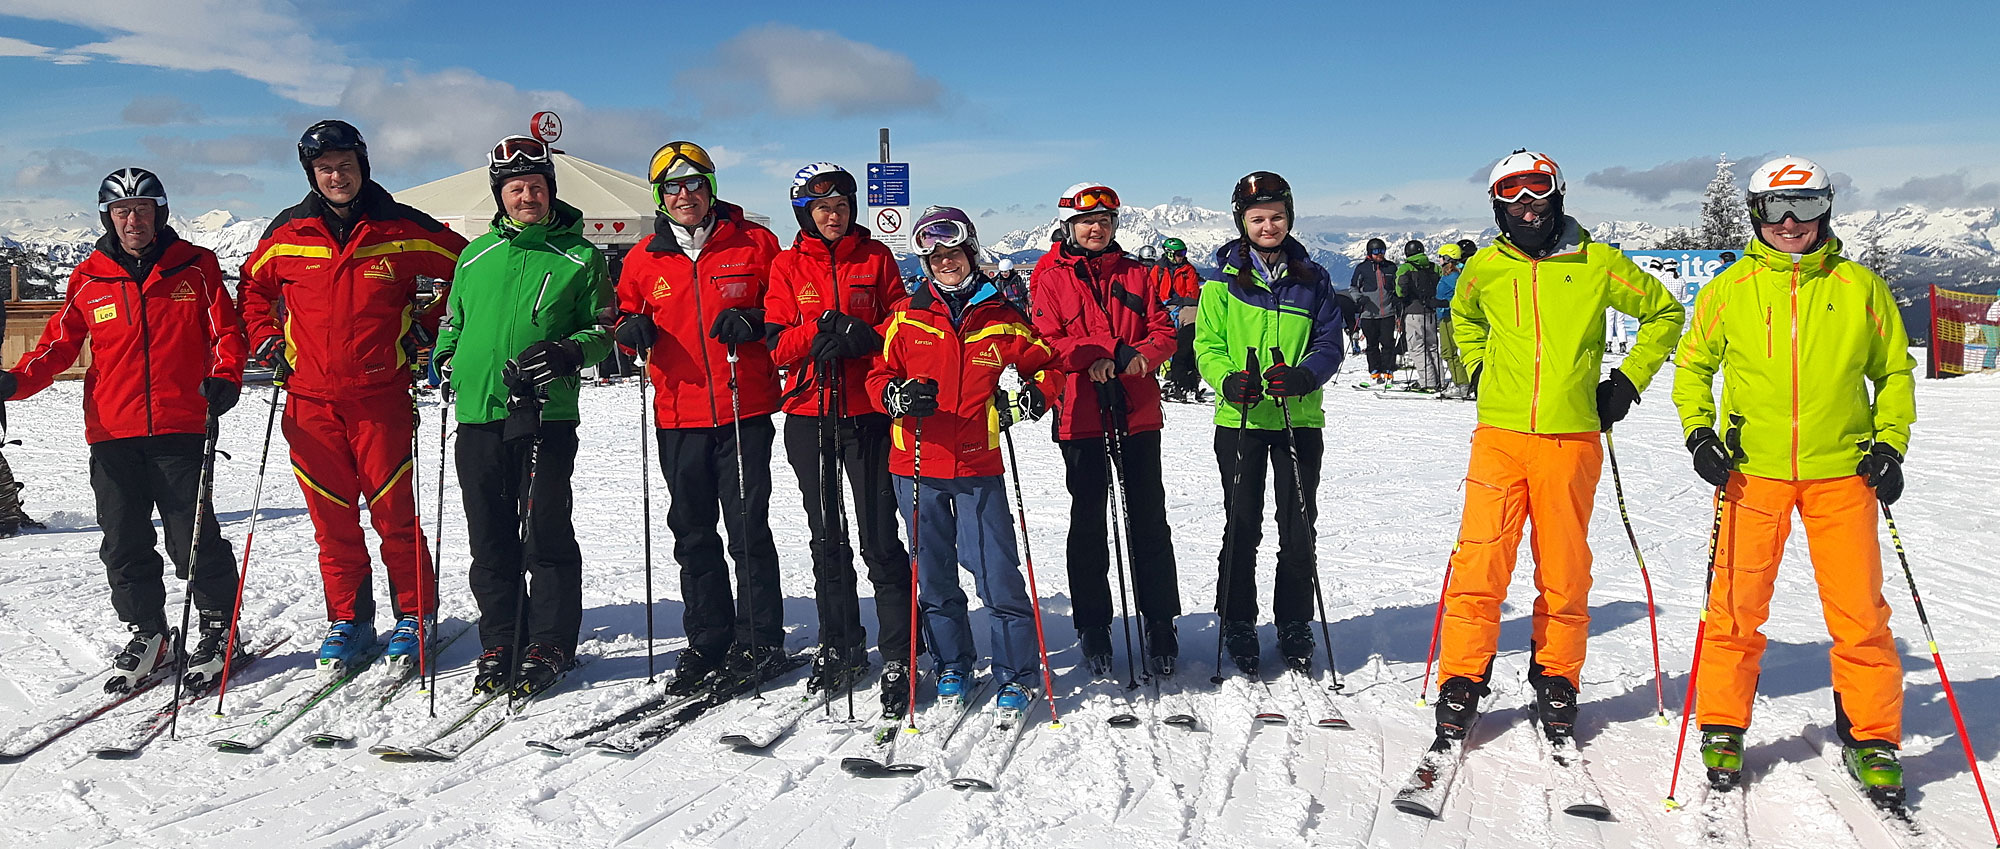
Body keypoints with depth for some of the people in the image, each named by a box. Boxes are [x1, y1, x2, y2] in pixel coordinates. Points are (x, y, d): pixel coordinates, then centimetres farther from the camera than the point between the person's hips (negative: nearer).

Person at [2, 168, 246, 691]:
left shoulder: (195, 267, 4)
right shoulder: (88, 279, 10)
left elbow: (226, 331, 3)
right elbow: (59, 344, 12)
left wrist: (223, 378, -16)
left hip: (180, 430, -3)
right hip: (112, 436, 3)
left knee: (194, 539, -4)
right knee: (124, 544, 7)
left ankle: (220, 629, 13)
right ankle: (147, 636, 21)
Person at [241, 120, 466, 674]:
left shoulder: (405, 232, -1)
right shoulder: (287, 235, 7)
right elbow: (252, 287, 24)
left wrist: (431, 333, 5)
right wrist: (267, 342, 11)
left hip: (383, 397, -2)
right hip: (311, 401, 3)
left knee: (393, 512, -2)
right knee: (331, 519, 6)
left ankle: (414, 615, 12)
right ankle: (347, 621, 18)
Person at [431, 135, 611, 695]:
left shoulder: (578, 257, 4)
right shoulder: (475, 256, 16)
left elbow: (603, 326, 4)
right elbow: (454, 319, 26)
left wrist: (570, 352, -14)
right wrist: (445, 359, 8)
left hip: (546, 416, -4)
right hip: (478, 416, 4)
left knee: (546, 534, -2)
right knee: (490, 539, 7)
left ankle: (550, 645, 10)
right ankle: (500, 643, 19)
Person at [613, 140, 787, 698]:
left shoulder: (753, 244, 2)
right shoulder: (644, 259, 10)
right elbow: (627, 314, 20)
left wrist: (755, 322, -12)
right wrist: (632, 328, -3)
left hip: (744, 411, -3)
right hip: (678, 416, 4)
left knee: (748, 530, -3)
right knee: (693, 534, 10)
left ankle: (760, 641, 10)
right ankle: (708, 642, 22)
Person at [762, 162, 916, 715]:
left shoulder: (876, 257, 6)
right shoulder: (788, 265, 8)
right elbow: (777, 345, 1)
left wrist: (862, 337, -16)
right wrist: (822, 331, -17)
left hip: (867, 410, -2)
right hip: (809, 414, 2)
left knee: (880, 538, -6)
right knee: (827, 538, 11)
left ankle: (898, 659, 1)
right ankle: (840, 648, 24)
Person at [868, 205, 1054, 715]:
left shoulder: (1001, 320, 4)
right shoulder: (908, 318, 6)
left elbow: (1044, 362, 14)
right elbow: (880, 373, 9)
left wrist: (1033, 396, -7)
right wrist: (897, 395, -13)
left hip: (978, 466, -2)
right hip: (916, 466, 2)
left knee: (997, 573, -6)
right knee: (934, 575, 11)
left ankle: (1016, 674, 7)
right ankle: (952, 667, 27)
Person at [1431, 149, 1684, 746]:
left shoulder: (1597, 264, 2)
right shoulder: (1485, 269, 7)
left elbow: (1665, 312, 15)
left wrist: (1629, 381, 8)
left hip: (1572, 439, 0)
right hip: (1500, 435, 1)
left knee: (1564, 572, 6)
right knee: (1479, 565, -5)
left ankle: (1556, 682, 23)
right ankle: (1461, 684, 7)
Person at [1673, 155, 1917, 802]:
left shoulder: (1859, 287, 6)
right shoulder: (1729, 289, 5)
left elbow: (1895, 371, 15)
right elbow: (1692, 365, 14)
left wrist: (1890, 442, 3)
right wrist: (1699, 432, 1)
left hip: (1841, 473, 1)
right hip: (1752, 471, 0)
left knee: (1860, 613, 1)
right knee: (1736, 609, 2)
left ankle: (1871, 738, 17)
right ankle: (1723, 728, 17)